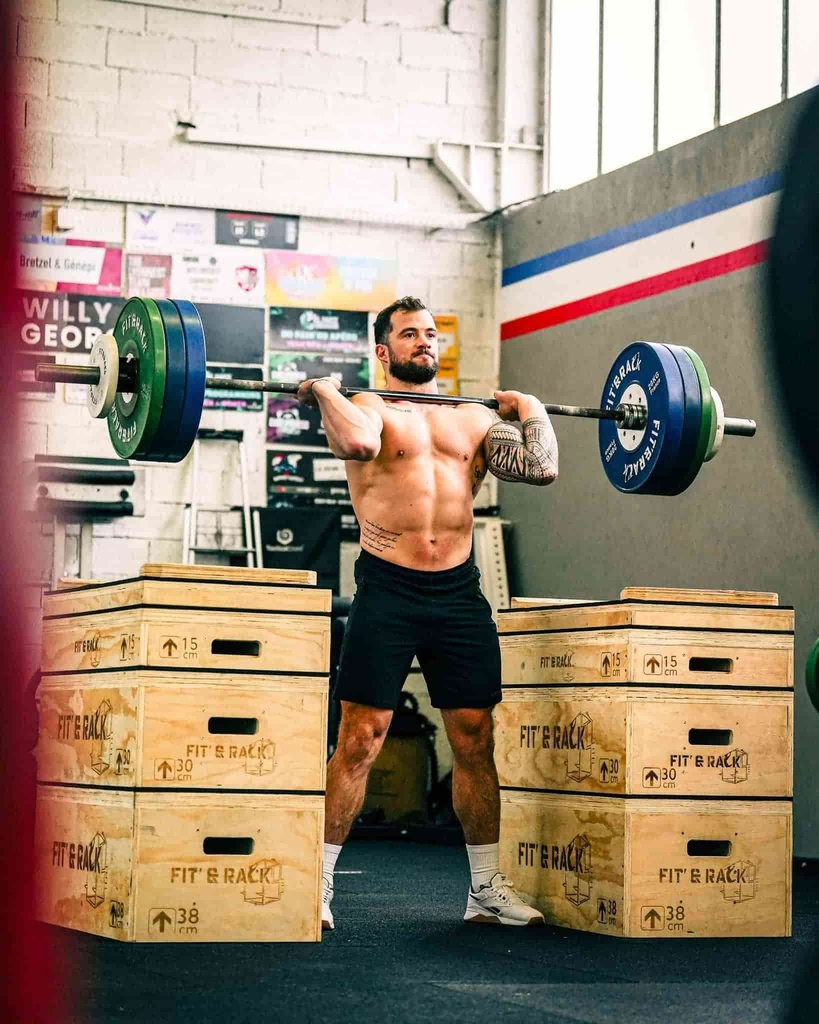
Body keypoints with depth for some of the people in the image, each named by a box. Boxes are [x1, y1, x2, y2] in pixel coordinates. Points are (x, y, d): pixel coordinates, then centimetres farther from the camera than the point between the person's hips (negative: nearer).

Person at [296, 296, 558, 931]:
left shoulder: (474, 418, 15)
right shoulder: (370, 406, 2)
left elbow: (542, 468, 1)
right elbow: (358, 441, -24)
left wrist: (531, 411, 12)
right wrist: (324, 392, -9)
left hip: (459, 593, 4)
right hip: (388, 591, -4)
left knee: (475, 742, 8)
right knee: (359, 742, -6)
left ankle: (487, 888, 18)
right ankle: (316, 885, 0)